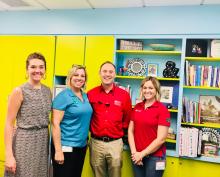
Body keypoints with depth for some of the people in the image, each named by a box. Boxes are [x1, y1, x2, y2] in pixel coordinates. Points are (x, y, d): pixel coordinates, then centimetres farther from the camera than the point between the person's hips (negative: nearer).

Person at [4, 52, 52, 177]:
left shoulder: (48, 91, 5)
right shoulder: (19, 91, -10)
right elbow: (9, 124, -10)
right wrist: (9, 155, -15)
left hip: (43, 141, 5)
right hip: (24, 142, -5)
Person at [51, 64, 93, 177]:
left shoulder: (85, 96, 8)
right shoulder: (63, 96, -12)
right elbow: (55, 123, -16)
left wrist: (85, 141, 12)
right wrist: (58, 150, -19)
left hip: (81, 146, 7)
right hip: (66, 147, -7)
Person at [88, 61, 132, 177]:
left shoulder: (124, 95, -2)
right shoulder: (91, 94, -1)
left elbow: (127, 119, 7)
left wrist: (119, 131, 4)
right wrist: (92, 130, 2)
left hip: (115, 143, 0)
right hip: (96, 142, 1)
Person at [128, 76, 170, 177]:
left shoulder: (162, 109, -10)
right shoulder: (137, 107, 4)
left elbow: (161, 139, -14)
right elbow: (130, 131, 4)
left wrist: (142, 154, -12)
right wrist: (134, 152, -7)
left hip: (155, 156, -4)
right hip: (137, 156, 4)